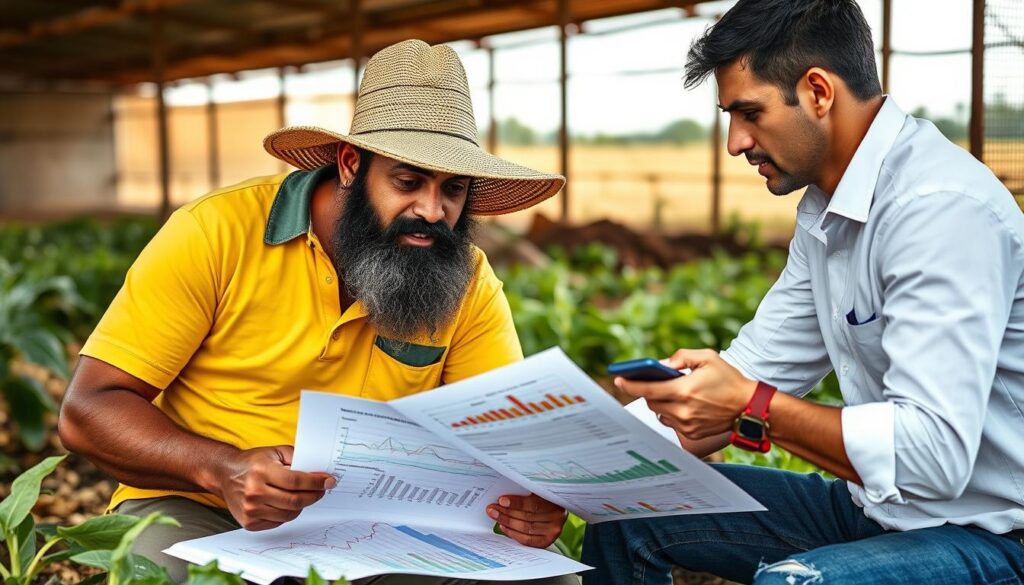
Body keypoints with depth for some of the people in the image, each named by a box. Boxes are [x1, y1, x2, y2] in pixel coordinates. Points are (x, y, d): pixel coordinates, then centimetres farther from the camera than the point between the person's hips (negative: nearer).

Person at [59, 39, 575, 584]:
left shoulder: (467, 281, -3)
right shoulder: (218, 233, -14)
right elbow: (89, 408, -14)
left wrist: (533, 499, -30)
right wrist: (223, 470, -33)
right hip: (199, 512, -3)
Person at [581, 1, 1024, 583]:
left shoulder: (941, 207, -23)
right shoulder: (826, 211, 7)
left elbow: (933, 454, -31)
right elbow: (749, 375, 5)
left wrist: (750, 407, -28)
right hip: (879, 509, 9)